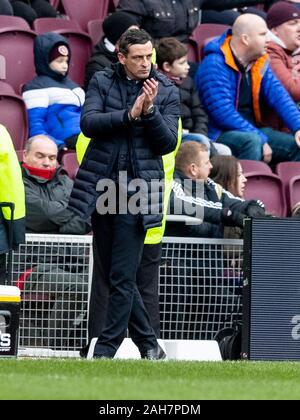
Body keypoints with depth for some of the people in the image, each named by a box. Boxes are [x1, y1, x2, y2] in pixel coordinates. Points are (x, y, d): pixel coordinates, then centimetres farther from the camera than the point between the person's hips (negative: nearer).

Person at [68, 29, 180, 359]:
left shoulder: (166, 93, 3)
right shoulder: (102, 82, 6)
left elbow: (167, 143, -3)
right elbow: (88, 122, -8)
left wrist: (150, 111, -17)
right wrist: (129, 115, -20)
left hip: (137, 193, -3)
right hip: (102, 187, 3)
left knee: (122, 277, -8)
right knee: (113, 274, 9)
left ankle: (105, 351, -4)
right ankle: (149, 345, 21)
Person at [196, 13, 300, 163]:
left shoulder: (259, 63, 10)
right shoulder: (215, 65, -16)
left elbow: (278, 96, 5)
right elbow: (223, 113, -23)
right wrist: (261, 139, -25)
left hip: (253, 132, 8)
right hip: (220, 133, -8)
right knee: (252, 141, -36)